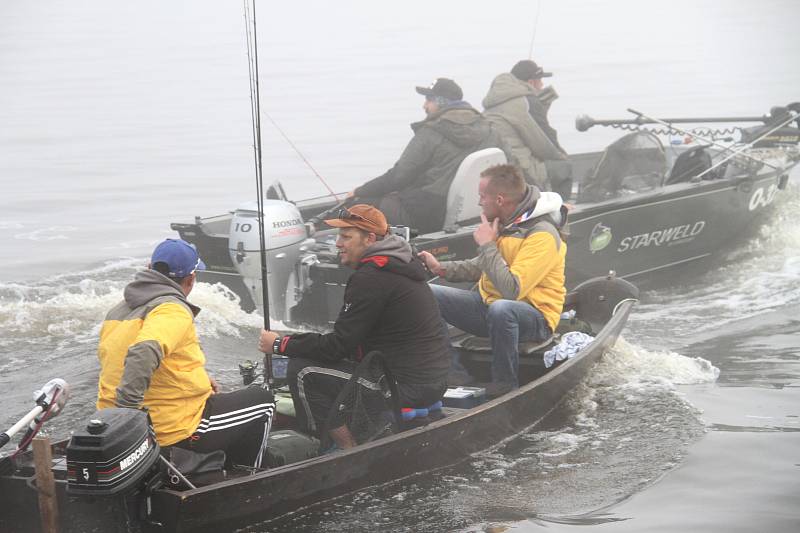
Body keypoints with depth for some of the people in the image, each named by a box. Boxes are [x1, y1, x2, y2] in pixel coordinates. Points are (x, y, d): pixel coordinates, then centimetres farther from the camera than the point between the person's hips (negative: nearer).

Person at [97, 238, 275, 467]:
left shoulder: (117, 312, 11)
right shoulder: (173, 310, -18)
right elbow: (144, 352, -36)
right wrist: (127, 404, -37)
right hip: (175, 433, -9)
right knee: (262, 401, 12)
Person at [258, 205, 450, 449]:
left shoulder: (370, 279, -18)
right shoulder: (400, 264, 14)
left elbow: (338, 345, -15)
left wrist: (280, 344, -3)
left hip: (409, 389, -10)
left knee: (302, 372, -8)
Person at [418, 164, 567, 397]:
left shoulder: (543, 235, -23)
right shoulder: (503, 222, 4)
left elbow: (512, 289, -31)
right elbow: (481, 267, 19)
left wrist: (487, 245, -22)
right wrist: (441, 268, 5)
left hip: (535, 318, -8)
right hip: (489, 303, 8)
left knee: (500, 309, -43)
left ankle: (504, 386, -24)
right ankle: (452, 372, -2)